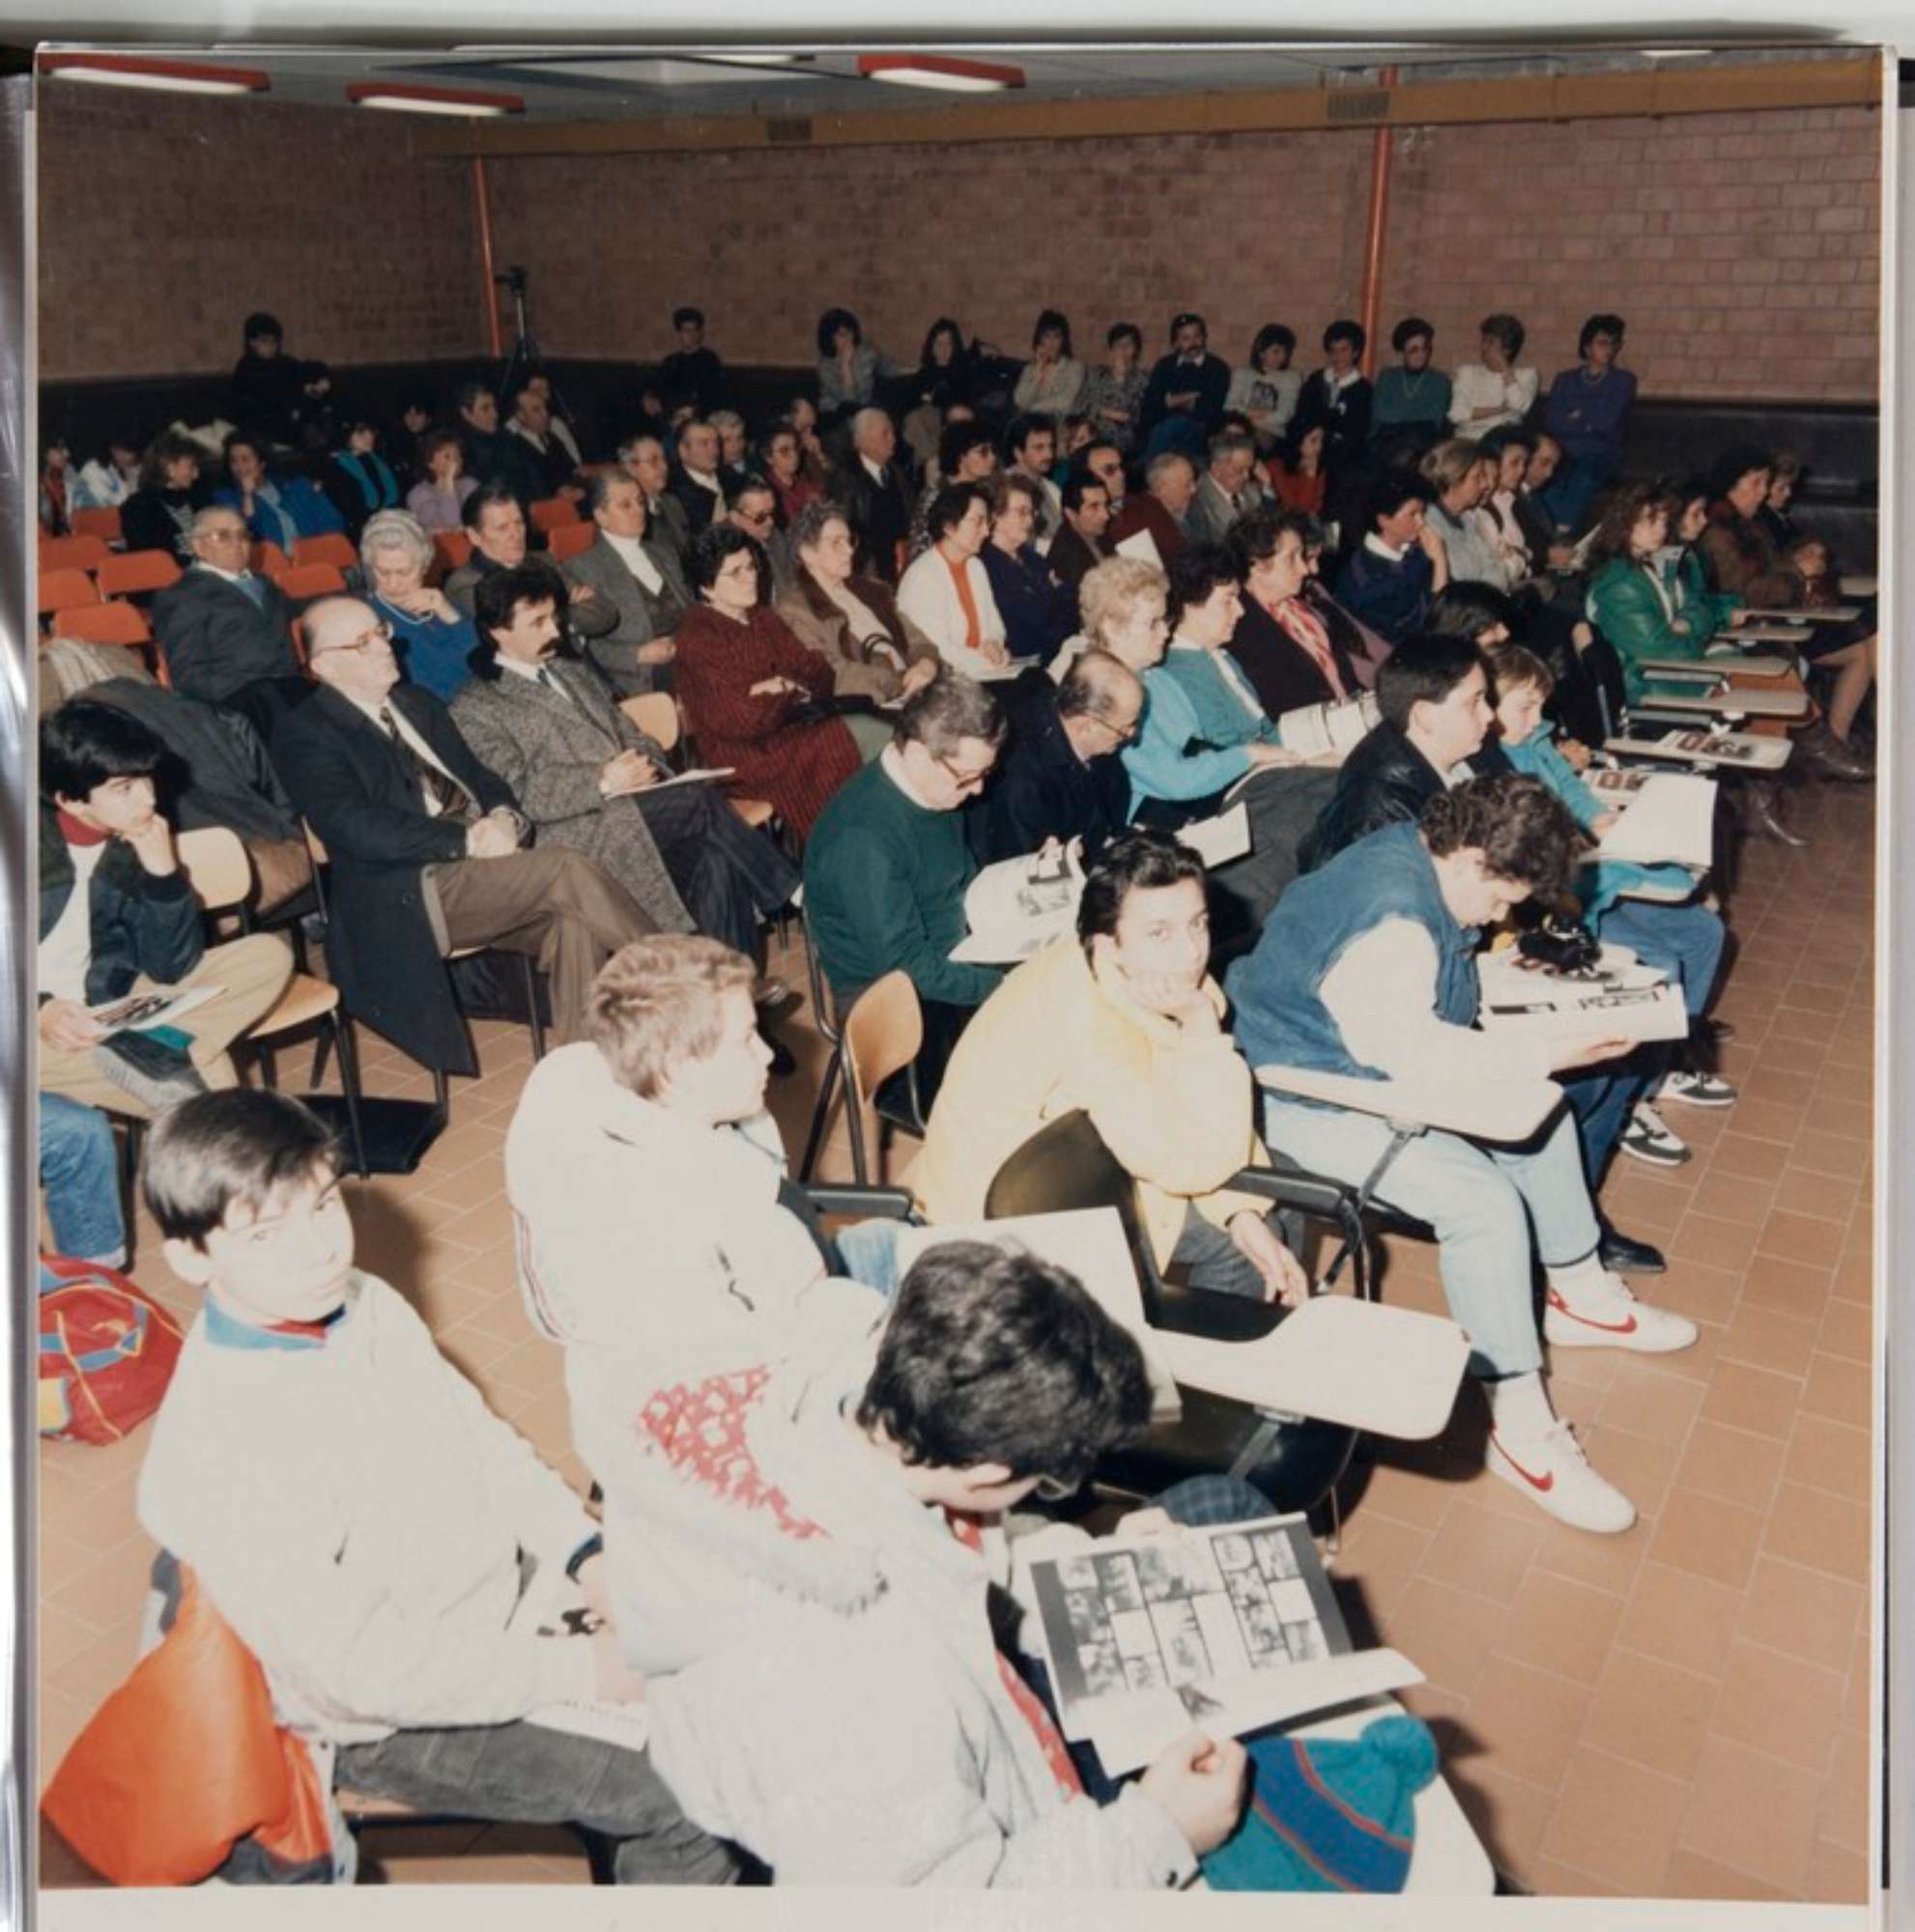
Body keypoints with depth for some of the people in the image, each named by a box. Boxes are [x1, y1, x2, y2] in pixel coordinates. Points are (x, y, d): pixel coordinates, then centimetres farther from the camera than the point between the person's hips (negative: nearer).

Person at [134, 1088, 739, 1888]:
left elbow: (477, 1434, 6)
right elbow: (361, 1668, -26)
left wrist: (584, 1551, -6)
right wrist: (574, 1670, -22)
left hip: (510, 1589, 7)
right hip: (394, 1723, -7)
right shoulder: (212, 1462, -30)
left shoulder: (366, 1305, -7)